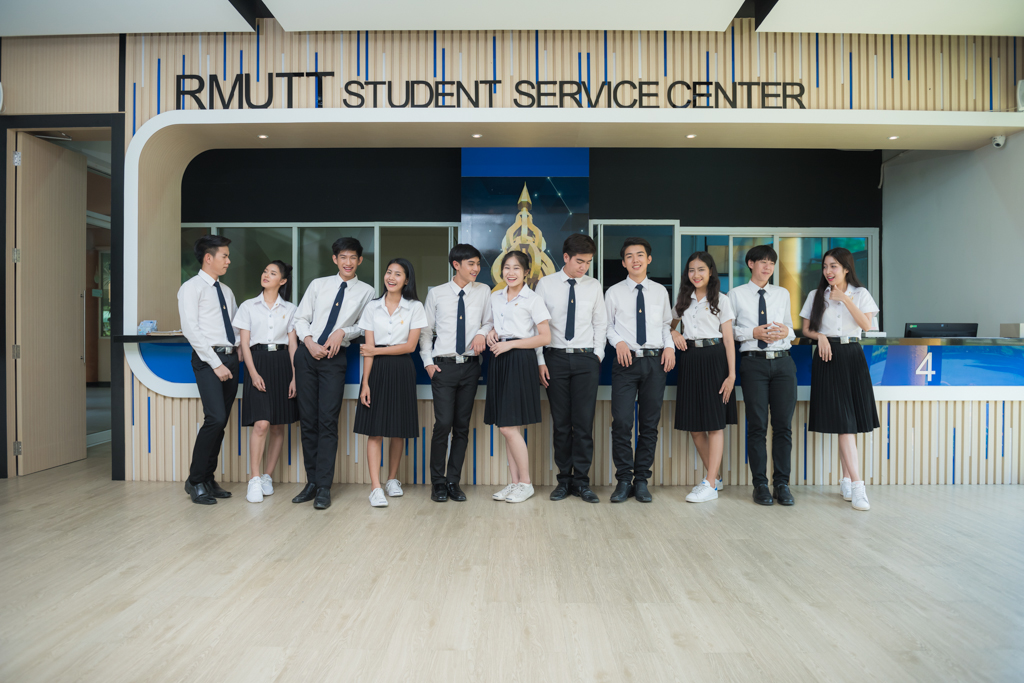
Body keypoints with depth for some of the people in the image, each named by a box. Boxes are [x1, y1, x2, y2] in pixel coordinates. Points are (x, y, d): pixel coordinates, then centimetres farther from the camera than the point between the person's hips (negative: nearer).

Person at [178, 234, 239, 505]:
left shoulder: (226, 291, 20)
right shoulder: (191, 288, -2)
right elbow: (191, 329, -11)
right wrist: (216, 363, -15)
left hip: (231, 358, 7)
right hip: (208, 359, -7)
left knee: (222, 422, 8)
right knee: (215, 418, -17)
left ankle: (208, 479, 18)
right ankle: (195, 480, -2)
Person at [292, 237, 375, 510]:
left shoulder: (366, 292, 5)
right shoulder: (318, 285, 10)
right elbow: (301, 318, 9)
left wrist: (343, 332, -11)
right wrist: (309, 342, -6)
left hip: (335, 358, -2)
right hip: (307, 354, 3)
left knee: (328, 422, -8)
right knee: (308, 421, 5)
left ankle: (324, 488, -2)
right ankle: (311, 482, 14)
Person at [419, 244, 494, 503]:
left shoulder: (483, 292, 7)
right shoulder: (436, 294, 4)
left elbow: (489, 322, 13)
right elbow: (425, 330, 9)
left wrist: (482, 333, -9)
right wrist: (428, 361, 0)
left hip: (470, 365, 2)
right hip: (443, 365, -2)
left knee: (463, 425, 6)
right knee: (443, 424, -8)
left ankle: (454, 481, 17)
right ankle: (437, 482, 9)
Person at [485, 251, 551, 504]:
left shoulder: (533, 299, -4)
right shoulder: (495, 298, 14)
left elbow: (545, 337, -9)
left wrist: (509, 344, -13)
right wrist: (491, 332, 4)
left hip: (521, 361, -6)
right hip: (499, 361, 6)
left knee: (508, 426, -9)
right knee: (506, 428, 8)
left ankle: (525, 483, 6)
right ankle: (513, 482, 18)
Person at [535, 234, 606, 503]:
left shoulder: (594, 287, 9)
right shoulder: (546, 284, 4)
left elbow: (601, 323, 13)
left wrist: (598, 355, 3)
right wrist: (541, 361, -3)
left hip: (586, 359, 1)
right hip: (556, 358, -1)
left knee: (584, 422, -1)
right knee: (560, 423, 5)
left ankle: (582, 481, 10)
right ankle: (564, 479, 16)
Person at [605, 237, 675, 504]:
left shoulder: (660, 291, 12)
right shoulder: (614, 292, 6)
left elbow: (666, 324, 17)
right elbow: (607, 325, 9)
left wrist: (670, 346, 1)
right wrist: (618, 342, -9)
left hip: (655, 361, 2)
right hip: (626, 361, -2)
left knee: (650, 424, 5)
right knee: (621, 422, -8)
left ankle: (642, 480, 16)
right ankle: (624, 480, 6)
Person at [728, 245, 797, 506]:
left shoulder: (783, 294, 17)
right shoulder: (736, 294, 7)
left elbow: (791, 327, 20)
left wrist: (786, 331, -4)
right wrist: (753, 332, -11)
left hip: (782, 361, 3)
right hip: (754, 362, -3)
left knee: (784, 425, 3)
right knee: (757, 425, 0)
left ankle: (782, 483, 12)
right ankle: (760, 484, 9)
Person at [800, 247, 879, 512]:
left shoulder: (860, 294, 8)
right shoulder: (816, 296, 9)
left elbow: (866, 325, -5)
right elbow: (806, 329, 11)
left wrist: (845, 299, -9)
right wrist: (820, 336, -9)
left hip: (852, 356, 1)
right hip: (828, 357, -1)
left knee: (852, 422, 2)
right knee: (843, 422, -8)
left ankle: (847, 479, 16)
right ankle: (857, 485, -10)